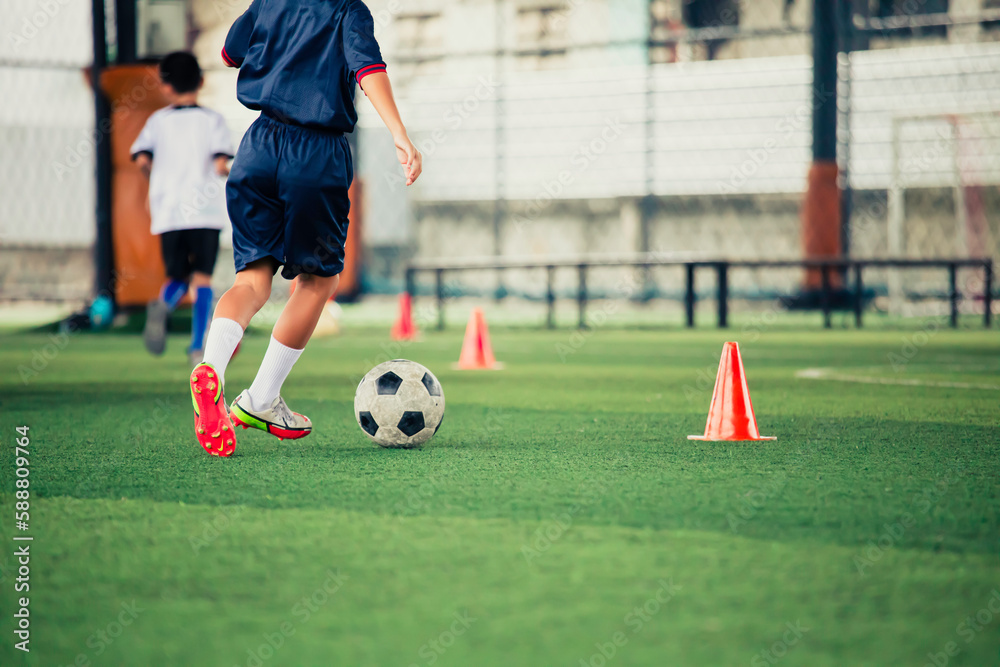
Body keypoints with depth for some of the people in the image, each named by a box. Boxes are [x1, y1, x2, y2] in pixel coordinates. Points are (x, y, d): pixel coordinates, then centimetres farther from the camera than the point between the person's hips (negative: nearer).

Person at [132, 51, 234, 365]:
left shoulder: (158, 121, 7)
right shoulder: (212, 120, 2)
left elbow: (141, 158, -6)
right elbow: (220, 164, -10)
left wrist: (156, 173, 15)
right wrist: (226, 172, 13)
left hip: (167, 213, 2)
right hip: (205, 210, -2)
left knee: (177, 277, 13)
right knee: (202, 277, 3)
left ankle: (163, 304, -22)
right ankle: (198, 347, -8)